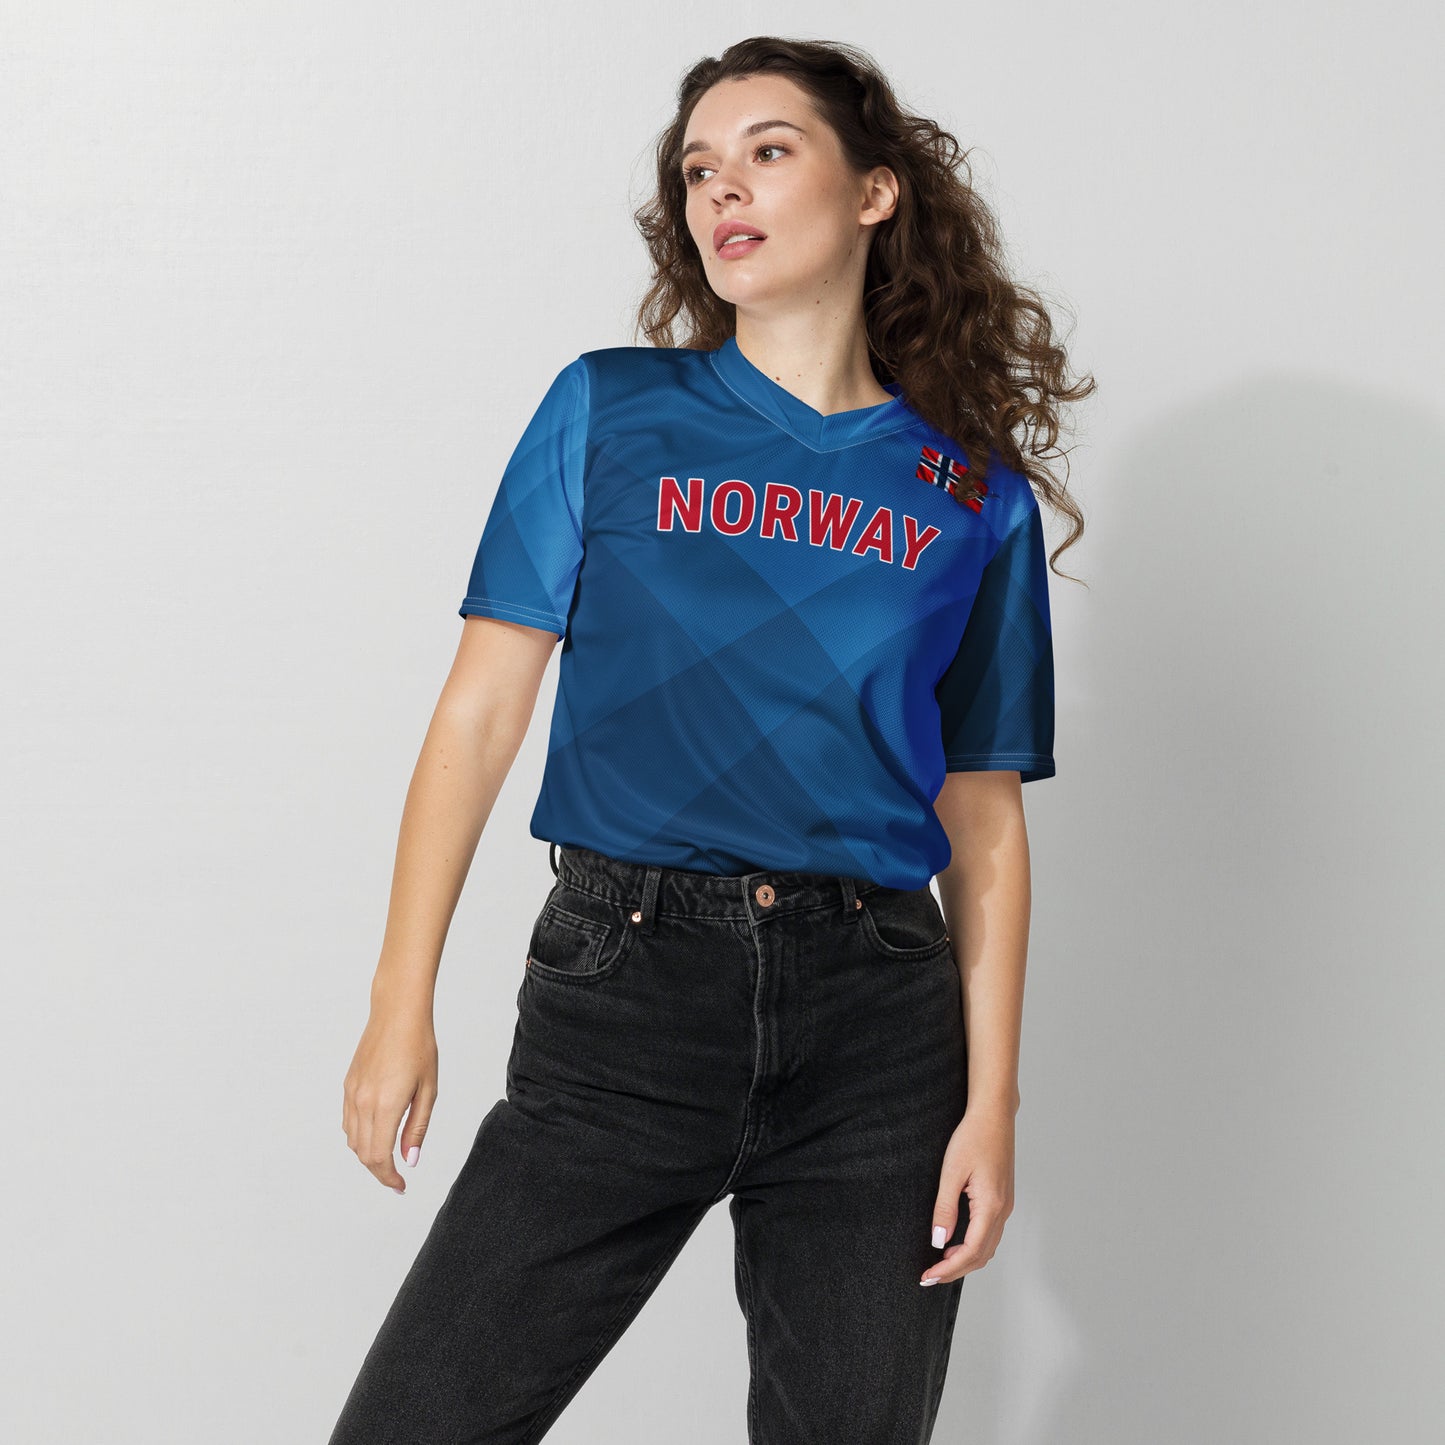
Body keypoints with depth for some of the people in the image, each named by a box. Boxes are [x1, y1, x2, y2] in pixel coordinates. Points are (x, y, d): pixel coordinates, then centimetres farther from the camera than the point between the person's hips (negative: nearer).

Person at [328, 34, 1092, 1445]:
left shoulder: (975, 496, 8)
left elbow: (985, 818, 9)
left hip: (877, 1018, 1)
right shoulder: (611, 410, 7)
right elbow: (481, 709, 3)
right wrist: (401, 1007, -4)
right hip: (622, 1004, -1)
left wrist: (991, 1103, 1)